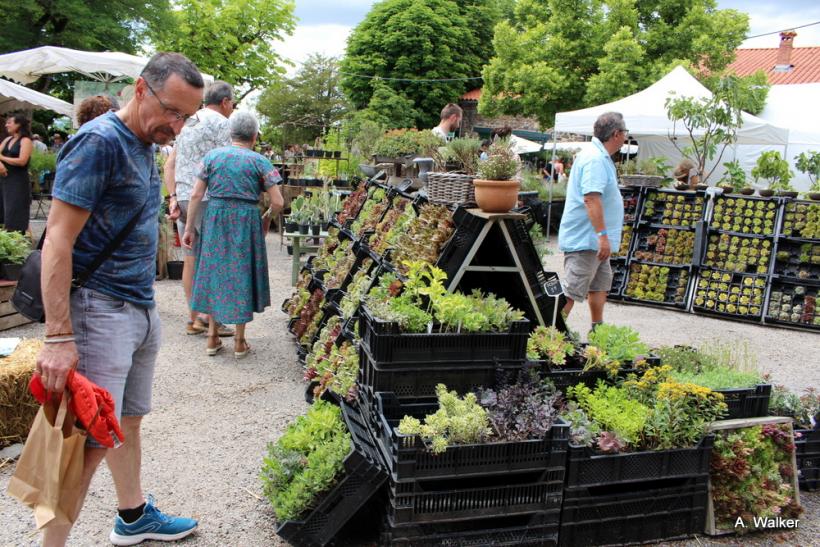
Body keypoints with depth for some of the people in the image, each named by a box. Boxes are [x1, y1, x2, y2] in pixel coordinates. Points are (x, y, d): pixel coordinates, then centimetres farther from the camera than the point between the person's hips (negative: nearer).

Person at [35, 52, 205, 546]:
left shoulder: (145, 146, 12)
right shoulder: (100, 141, -15)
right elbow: (58, 239, -20)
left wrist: (146, 303, 15)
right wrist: (59, 336, -24)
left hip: (142, 309, 9)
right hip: (100, 310, -9)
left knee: (128, 421, 20)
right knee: (91, 440, -5)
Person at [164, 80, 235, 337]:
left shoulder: (187, 122, 20)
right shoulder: (220, 122, -4)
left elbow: (169, 165, 16)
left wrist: (173, 197, 11)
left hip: (184, 199, 8)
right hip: (208, 198, -7)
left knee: (190, 259, 9)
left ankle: (194, 318, 15)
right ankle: (210, 318, 0)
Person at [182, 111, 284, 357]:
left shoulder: (212, 156, 3)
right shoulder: (259, 161, -3)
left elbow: (196, 195, 0)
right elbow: (278, 202, -7)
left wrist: (189, 227, 6)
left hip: (215, 219, 2)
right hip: (246, 221, -2)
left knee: (215, 271, 14)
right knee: (242, 274, 8)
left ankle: (212, 337, 21)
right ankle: (239, 342, 16)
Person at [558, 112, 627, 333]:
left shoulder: (601, 157, 16)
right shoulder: (595, 159, -19)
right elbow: (591, 198, -28)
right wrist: (603, 235, -29)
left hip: (593, 240, 11)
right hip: (585, 240, -11)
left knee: (600, 285, 20)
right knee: (571, 292, -9)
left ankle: (598, 329, 30)